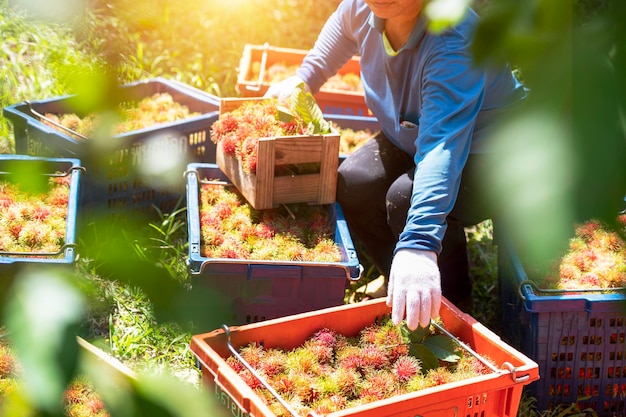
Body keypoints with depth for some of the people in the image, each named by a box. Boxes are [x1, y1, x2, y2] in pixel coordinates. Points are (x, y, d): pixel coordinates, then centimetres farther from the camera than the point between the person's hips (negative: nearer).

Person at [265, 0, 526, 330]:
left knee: (405, 197, -30)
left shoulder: (453, 41, -37)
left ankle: (452, 305, -5)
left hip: (481, 154, -7)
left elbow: (442, 146, -49)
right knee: (351, 183, -16)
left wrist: (419, 244, -59)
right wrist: (301, 80, 7)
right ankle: (398, 284, 7)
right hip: (407, 138, 7)